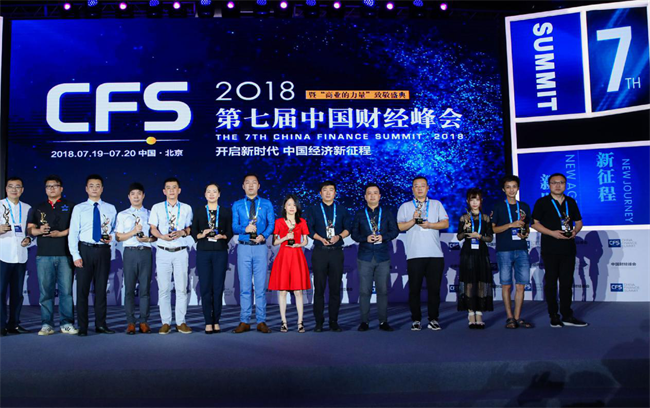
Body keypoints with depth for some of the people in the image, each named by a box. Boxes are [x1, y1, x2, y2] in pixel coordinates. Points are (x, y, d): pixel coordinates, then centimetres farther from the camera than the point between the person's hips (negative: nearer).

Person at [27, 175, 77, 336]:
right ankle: (46, 324, 8)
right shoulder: (38, 208, 18)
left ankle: (67, 323, 2)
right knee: (45, 290, 1)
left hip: (65, 254, -2)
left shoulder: (70, 207, 9)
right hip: (44, 255, 2)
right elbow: (30, 228, 14)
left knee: (66, 290, -4)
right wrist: (39, 230, -8)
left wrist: (60, 233, -13)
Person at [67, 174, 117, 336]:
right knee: (82, 289, 1)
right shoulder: (79, 208, 4)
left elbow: (115, 229, 15)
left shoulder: (110, 209, 9)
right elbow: (73, 233, 0)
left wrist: (111, 236, -8)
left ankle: (100, 324, 17)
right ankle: (82, 326, 10)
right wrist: (75, 255, -9)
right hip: (85, 250, -1)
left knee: (101, 288, 8)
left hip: (103, 250, 1)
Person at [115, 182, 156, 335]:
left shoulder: (150, 214, 13)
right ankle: (131, 322, 7)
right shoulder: (122, 215, 11)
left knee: (145, 288, 1)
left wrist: (148, 239, -8)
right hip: (130, 252, 0)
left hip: (146, 252, 0)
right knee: (129, 288, 1)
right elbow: (118, 237, 5)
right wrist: (133, 232, -9)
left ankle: (144, 322, 7)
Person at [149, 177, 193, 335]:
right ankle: (166, 323, 9)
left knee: (181, 288, 0)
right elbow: (153, 229, 3)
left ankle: (181, 322, 8)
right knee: (164, 288, 1)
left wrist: (182, 233, -12)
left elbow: (190, 228, 10)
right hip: (163, 252, 0)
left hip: (181, 252, 0)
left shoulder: (186, 208, 7)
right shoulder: (157, 208, 6)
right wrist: (162, 236, -16)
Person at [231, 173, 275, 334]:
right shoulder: (237, 205, 10)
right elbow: (234, 226, 3)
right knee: (244, 286, 3)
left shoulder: (266, 204, 9)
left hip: (260, 247, 0)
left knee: (261, 286, 1)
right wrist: (245, 229, -18)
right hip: (243, 248, 1)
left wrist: (263, 235, -17)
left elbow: (271, 223, 1)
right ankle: (244, 322, 9)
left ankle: (261, 321, 7)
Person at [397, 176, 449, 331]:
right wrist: (413, 221, -13)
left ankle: (433, 319, 10)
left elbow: (446, 223, 7)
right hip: (414, 254, -1)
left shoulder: (437, 204, 18)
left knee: (434, 288, 1)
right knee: (414, 288, 0)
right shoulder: (405, 206, 13)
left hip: (435, 254, 1)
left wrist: (430, 225, -8)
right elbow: (399, 227, 2)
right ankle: (416, 319, 9)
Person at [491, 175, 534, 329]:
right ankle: (509, 317, 7)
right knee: (506, 285, -1)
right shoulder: (498, 207, 4)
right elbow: (493, 229, -1)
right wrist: (511, 225, -12)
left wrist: (525, 233, 0)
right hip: (504, 250, -3)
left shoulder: (524, 207, 14)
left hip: (521, 249, 3)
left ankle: (517, 317, 10)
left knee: (521, 285, 1)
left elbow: (527, 227, 22)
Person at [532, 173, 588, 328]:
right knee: (551, 282, 2)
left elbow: (578, 221, 17)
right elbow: (535, 223, -5)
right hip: (550, 249, -4)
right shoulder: (542, 202, -1)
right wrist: (552, 233, -16)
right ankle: (554, 317, 10)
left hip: (568, 248, 4)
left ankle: (567, 316, 15)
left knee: (567, 282, 7)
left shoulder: (571, 202, 12)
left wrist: (575, 231, -6)